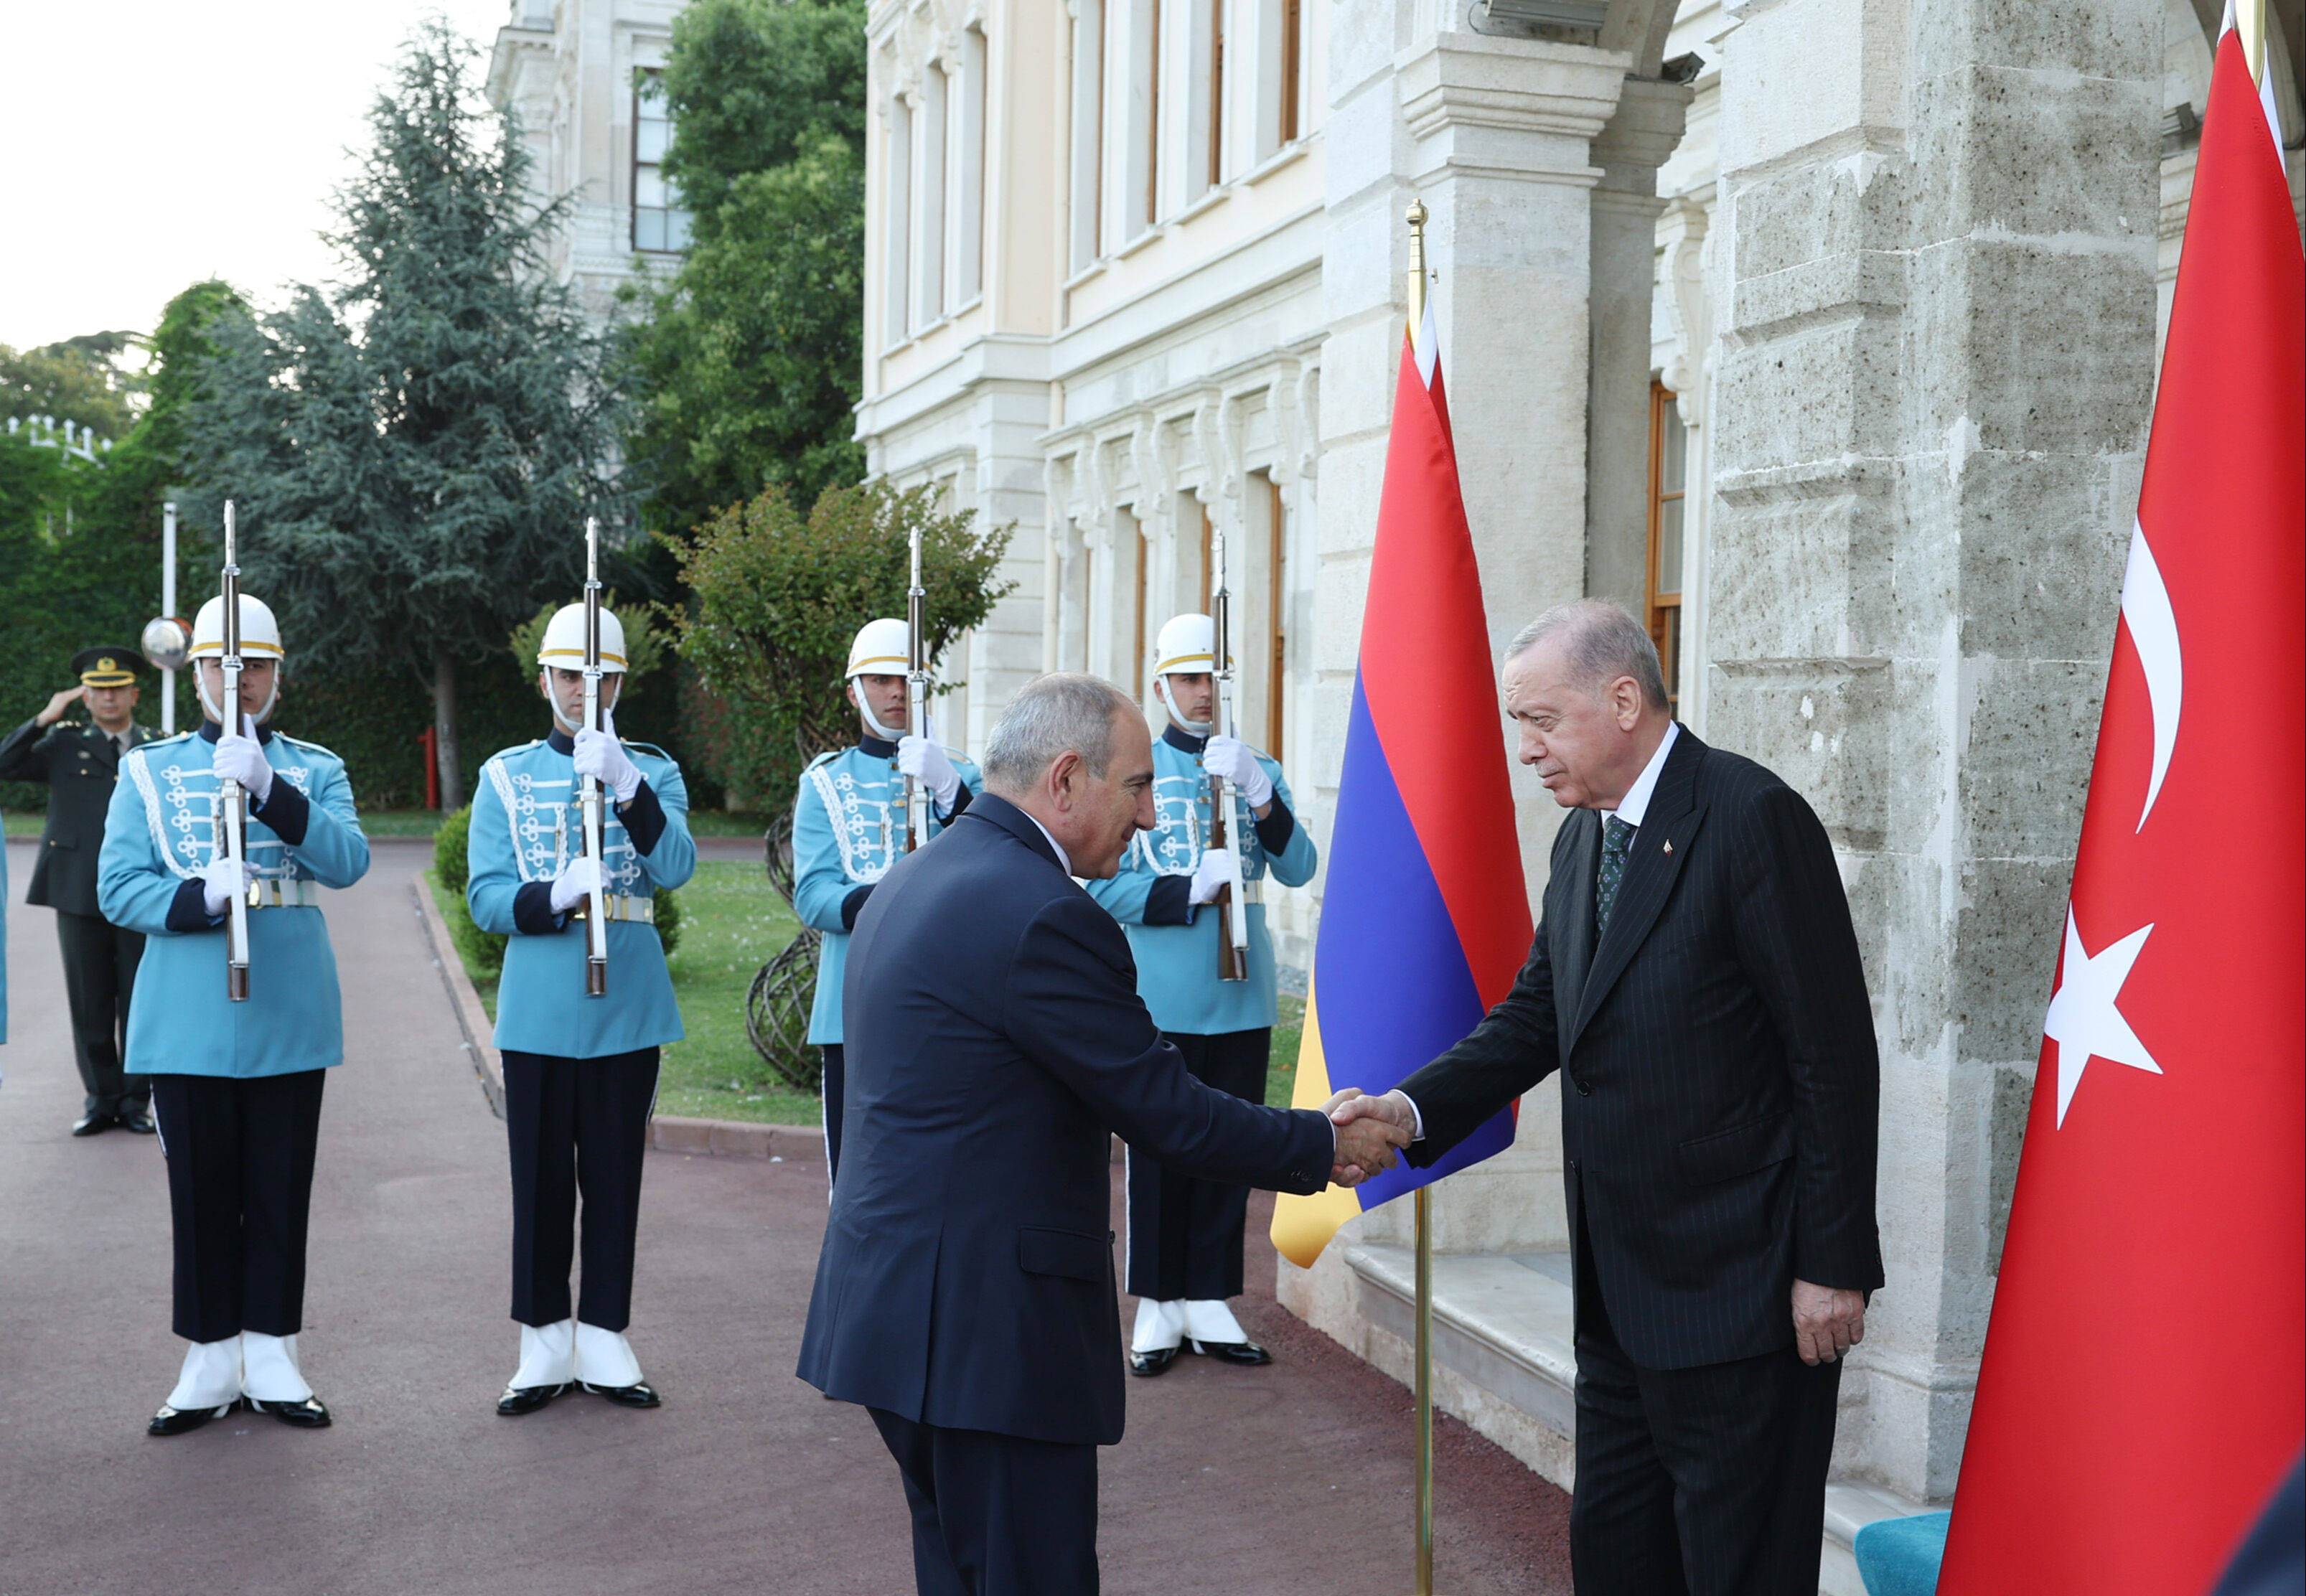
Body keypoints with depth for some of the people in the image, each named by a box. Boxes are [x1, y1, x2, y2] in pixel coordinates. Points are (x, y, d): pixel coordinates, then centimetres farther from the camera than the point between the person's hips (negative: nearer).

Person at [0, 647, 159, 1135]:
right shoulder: (63, 743, 9)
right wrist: (44, 720, -10)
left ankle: (136, 1100, 13)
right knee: (90, 1006, 5)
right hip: (80, 894, 0)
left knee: (140, 1004, 3)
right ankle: (100, 1099, 16)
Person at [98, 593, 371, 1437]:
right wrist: (200, 896, -21)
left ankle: (271, 1359, 18)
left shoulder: (316, 769, 5)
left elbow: (347, 861, -13)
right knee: (203, 1195, 6)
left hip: (291, 1020, 0)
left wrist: (266, 787, -25)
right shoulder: (148, 771, 5)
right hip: (188, 1023, 0)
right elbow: (118, 890, -2)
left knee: (280, 1196, 7)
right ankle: (211, 1363, 18)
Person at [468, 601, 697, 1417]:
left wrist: (624, 783, -24)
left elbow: (674, 868, -13)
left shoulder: (653, 772, 5)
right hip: (538, 1012, 0)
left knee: (614, 1180, 7)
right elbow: (487, 897, -2)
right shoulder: (506, 775, 5)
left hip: (627, 1011, 0)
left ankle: (604, 1339, 16)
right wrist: (555, 896, -21)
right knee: (541, 1182, 6)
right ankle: (546, 1342, 16)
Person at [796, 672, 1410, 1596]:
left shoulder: (918, 881, 12)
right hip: (986, 1331, -10)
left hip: (903, 1310, 10)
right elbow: (1168, 1112, -15)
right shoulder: (1041, 914, -19)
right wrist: (1326, 1147, -1)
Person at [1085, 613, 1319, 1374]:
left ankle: (1209, 1302, 18)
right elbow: (1105, 887, -6)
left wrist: (1257, 791, -18)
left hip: (1242, 998, 3)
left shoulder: (1259, 770, 9)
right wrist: (1193, 888, -18)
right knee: (1158, 1155, 2)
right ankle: (1158, 1307, 13)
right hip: (1159, 999, -3)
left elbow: (1298, 870, -4)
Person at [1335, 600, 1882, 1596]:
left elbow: (1835, 1057, -16)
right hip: (1622, 1291, 9)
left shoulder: (1753, 818, -16)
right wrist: (1415, 1106, -4)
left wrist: (1831, 1265, -17)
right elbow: (1537, 1013, 13)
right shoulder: (1582, 839, 11)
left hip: (1741, 1290, -8)